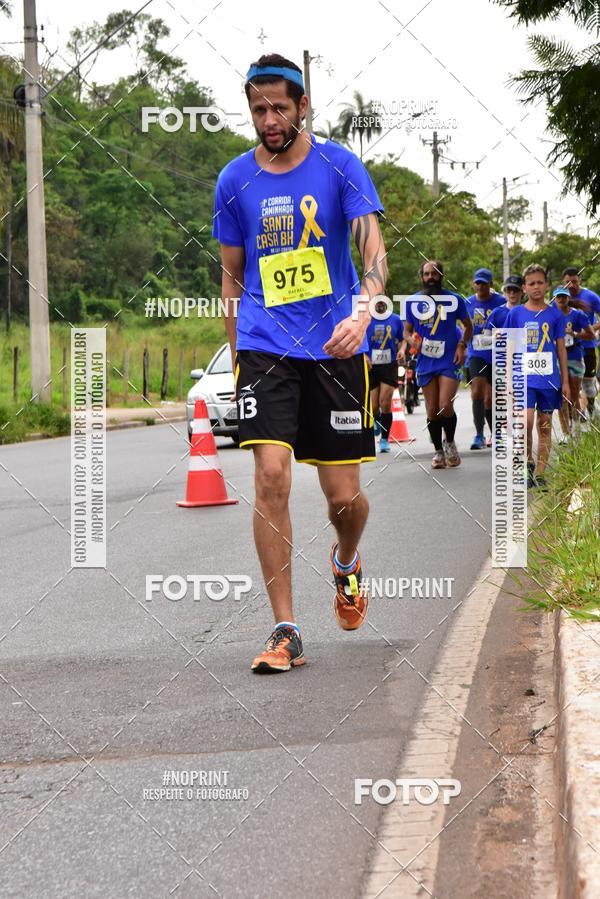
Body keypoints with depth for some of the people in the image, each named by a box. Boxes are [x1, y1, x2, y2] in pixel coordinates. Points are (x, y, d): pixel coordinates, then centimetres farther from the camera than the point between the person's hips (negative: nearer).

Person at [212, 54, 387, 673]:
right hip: (265, 348, 1)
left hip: (336, 348, -1)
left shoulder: (340, 166, -1)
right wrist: (236, 360, 14)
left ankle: (345, 561, 39)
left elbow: (373, 250, -9)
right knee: (270, 476, -15)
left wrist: (360, 312, -29)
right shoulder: (235, 180, 5)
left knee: (344, 496, 1)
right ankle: (285, 632, -7)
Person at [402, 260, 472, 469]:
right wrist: (412, 340, -10)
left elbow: (468, 326, 12)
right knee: (432, 411, 5)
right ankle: (438, 451, 20)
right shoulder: (412, 301, 5)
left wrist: (462, 345, -5)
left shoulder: (454, 300, 1)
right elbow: (407, 330, 13)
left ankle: (450, 442, 11)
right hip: (426, 363, 2)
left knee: (445, 406, -15)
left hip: (449, 361, -2)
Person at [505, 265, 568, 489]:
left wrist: (565, 381, 6)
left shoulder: (555, 314, 5)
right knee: (526, 420, -17)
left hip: (549, 378, 2)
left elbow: (561, 348, 9)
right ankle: (528, 463, 3)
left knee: (545, 426, 4)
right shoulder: (516, 314, 2)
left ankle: (539, 473, 11)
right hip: (524, 377, -1)